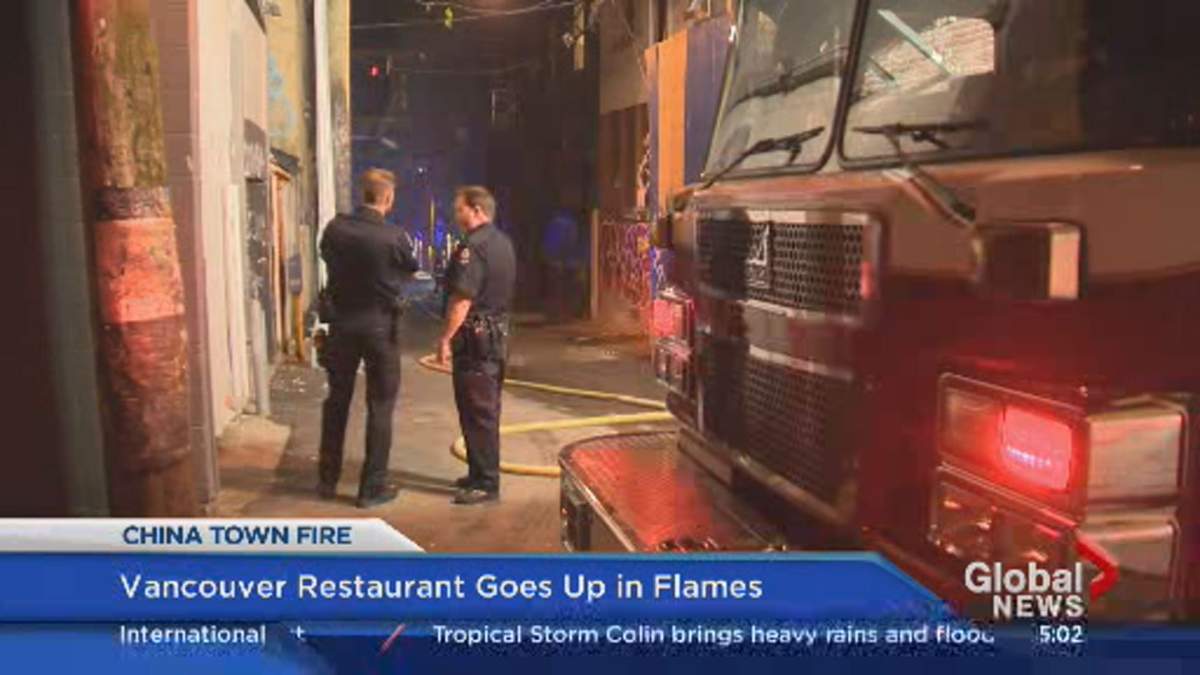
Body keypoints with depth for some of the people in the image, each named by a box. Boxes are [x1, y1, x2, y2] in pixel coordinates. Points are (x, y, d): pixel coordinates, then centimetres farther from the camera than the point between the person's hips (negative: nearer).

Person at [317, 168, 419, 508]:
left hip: (342, 324, 4)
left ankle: (328, 479, 26)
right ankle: (372, 487, 11)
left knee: (337, 401, 16)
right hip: (380, 326, -4)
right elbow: (412, 269, 0)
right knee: (380, 407, 6)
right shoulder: (395, 237, -18)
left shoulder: (335, 229, -8)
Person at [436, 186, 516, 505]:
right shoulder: (503, 242, 12)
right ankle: (481, 473, 28)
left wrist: (446, 338, -19)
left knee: (476, 413, -4)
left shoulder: (473, 247, -18)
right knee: (488, 409, 17)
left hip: (475, 336, -10)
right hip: (498, 333, 10)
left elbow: (462, 299, -24)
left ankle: (486, 484, 2)